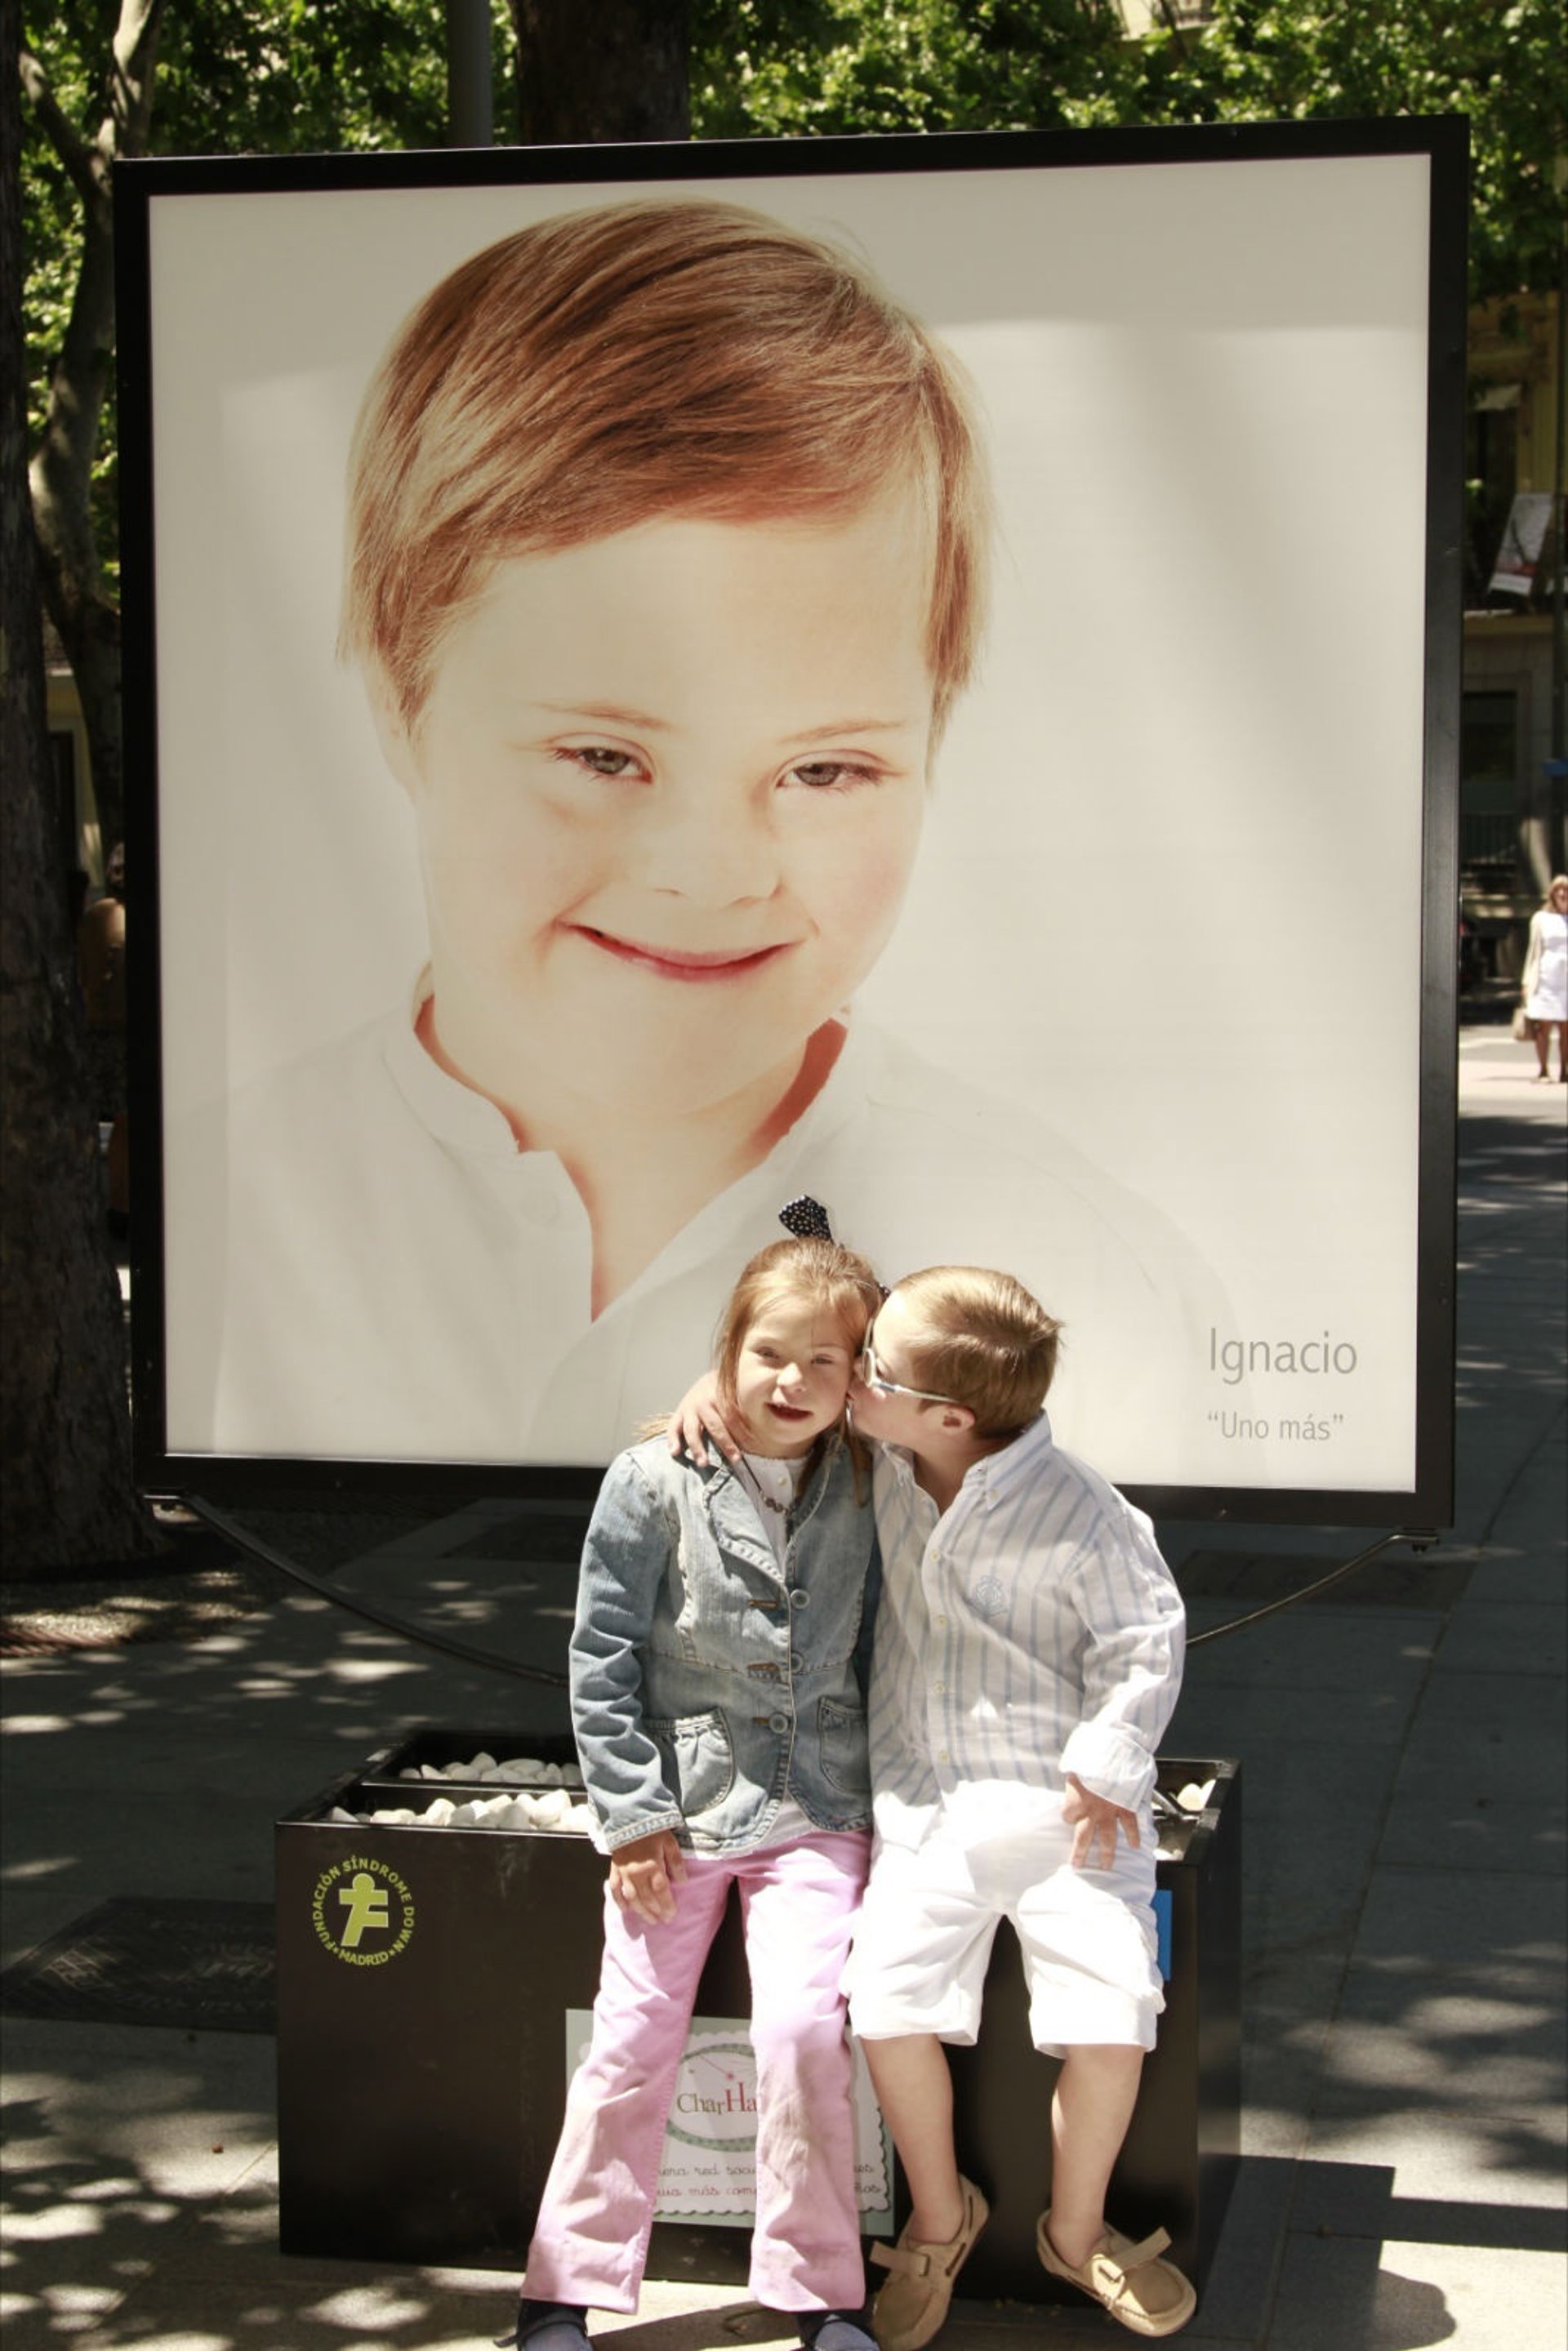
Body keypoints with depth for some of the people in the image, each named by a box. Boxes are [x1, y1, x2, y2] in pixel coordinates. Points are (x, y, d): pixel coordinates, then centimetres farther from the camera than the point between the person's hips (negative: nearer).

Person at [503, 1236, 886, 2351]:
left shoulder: (864, 1491, -1)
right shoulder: (655, 1483, -8)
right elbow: (603, 1660, -5)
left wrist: (884, 1790, 6)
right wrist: (633, 1815, -7)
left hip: (816, 1809, 1)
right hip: (680, 1809, -1)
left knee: (804, 2027, -12)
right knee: (634, 2041, 0)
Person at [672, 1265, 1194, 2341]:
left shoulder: (1076, 1513, -20)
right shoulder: (887, 1455, -5)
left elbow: (1146, 1638, -11)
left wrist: (1103, 1768, -17)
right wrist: (718, 1384, -6)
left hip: (1058, 1797, -4)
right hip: (925, 1796, 4)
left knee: (1110, 2013, -11)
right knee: (890, 1993, -12)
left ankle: (1077, 2230, 16)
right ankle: (940, 2216, 13)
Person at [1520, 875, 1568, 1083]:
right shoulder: (1541, 919, 9)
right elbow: (1534, 950, 11)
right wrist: (1526, 981, 5)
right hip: (1546, 978, -1)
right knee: (1543, 1027, -4)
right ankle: (1543, 1071, 2)